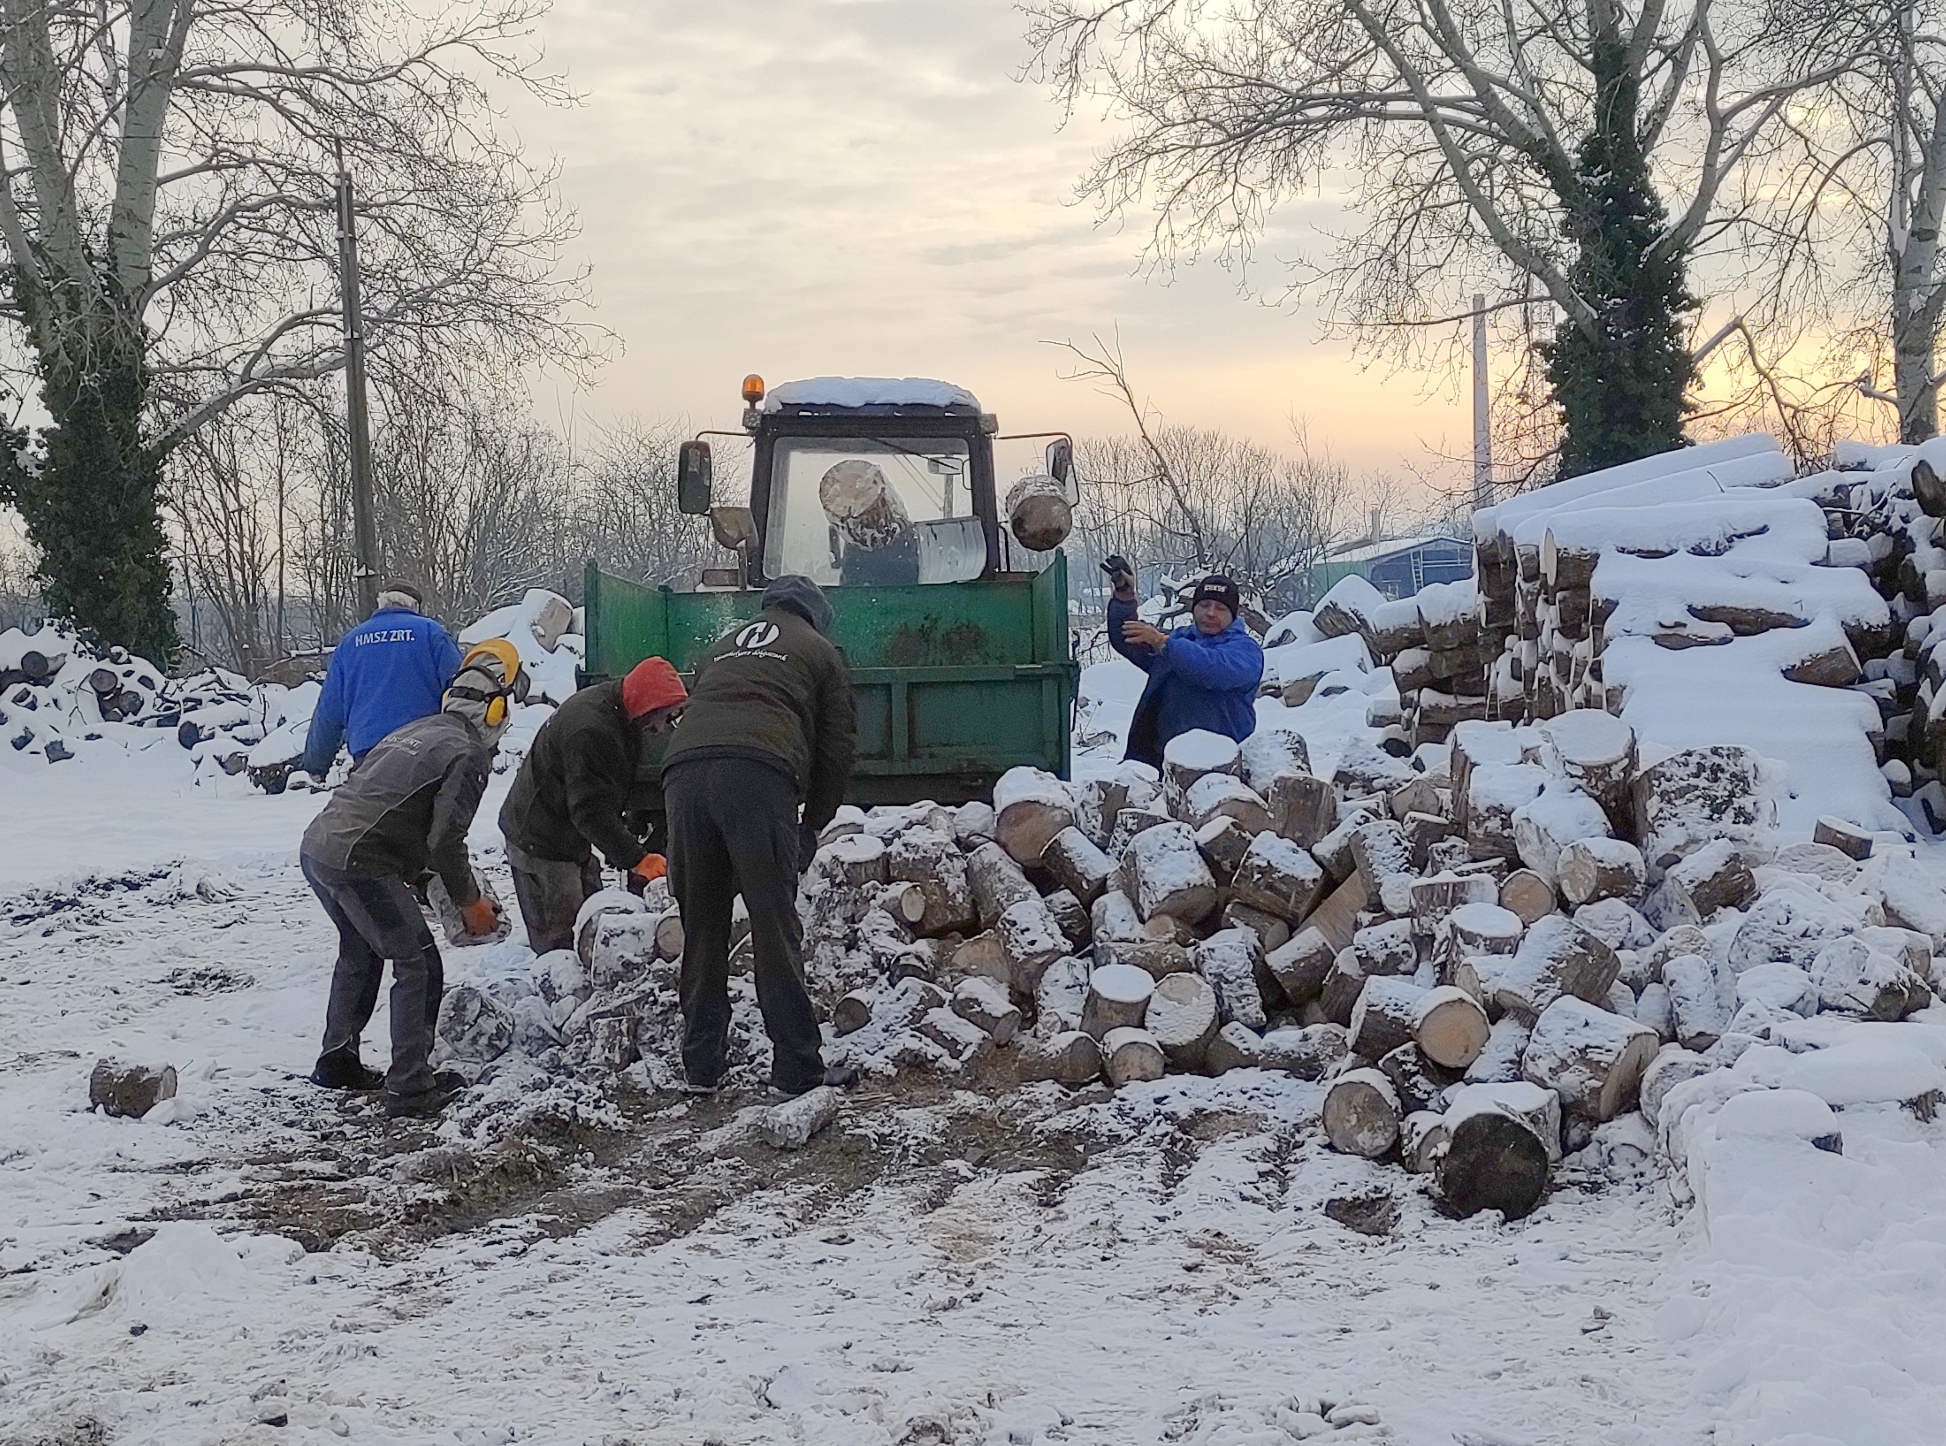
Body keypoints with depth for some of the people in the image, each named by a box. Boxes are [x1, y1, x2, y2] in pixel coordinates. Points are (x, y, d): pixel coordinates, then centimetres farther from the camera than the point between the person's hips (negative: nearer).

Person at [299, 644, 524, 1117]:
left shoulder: (421, 729, 21)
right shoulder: (469, 754, -6)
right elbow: (445, 841, -10)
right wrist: (470, 902, 4)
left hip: (316, 845, 9)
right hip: (356, 863, -9)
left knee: (360, 955, 27)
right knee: (418, 966, 0)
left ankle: (337, 1062, 37)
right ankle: (410, 1087, 0)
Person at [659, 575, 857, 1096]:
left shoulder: (722, 648, 38)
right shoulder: (820, 651, 25)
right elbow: (838, 744, 17)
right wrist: (812, 825, 25)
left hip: (683, 769, 4)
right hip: (760, 773, -4)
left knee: (701, 926, 12)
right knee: (774, 923, -3)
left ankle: (701, 1065, 14)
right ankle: (796, 1068, -4)